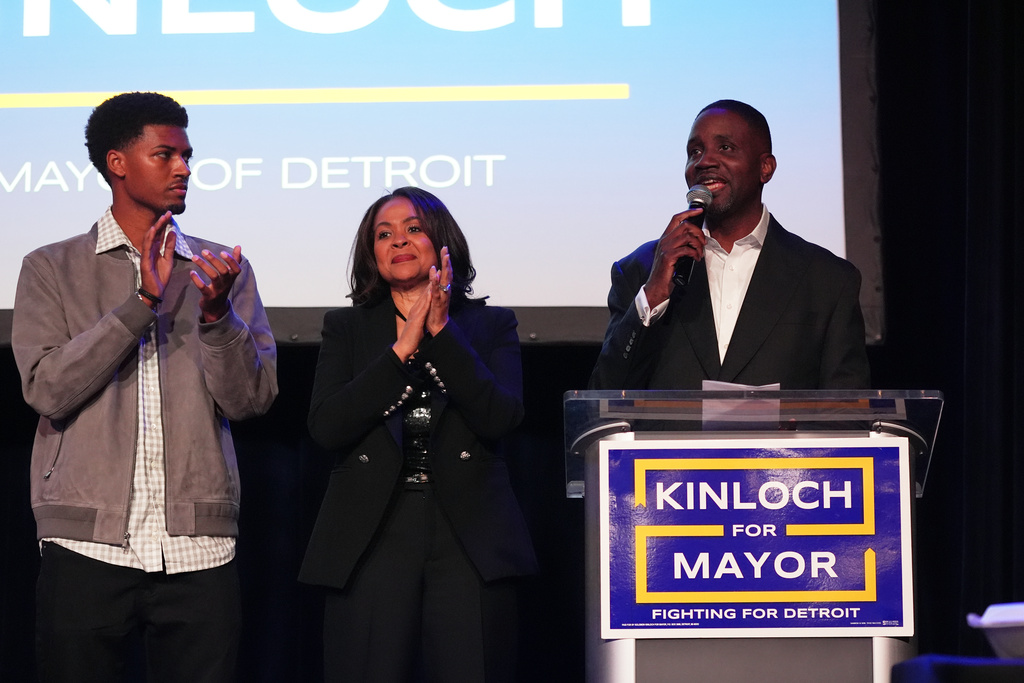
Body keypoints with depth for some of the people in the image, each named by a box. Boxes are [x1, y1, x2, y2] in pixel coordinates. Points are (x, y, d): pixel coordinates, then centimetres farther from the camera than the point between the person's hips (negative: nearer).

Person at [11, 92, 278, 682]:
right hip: (87, 546, -1)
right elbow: (48, 389, -7)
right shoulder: (52, 269, 7)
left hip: (198, 549, 2)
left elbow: (252, 399, 3)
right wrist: (142, 301, -13)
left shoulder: (224, 269, 12)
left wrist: (218, 314, -15)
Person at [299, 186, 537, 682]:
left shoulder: (491, 325, 12)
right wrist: (402, 349, -6)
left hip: (467, 540, 0)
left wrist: (442, 332, -9)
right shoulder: (346, 329, 14)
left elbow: (500, 419, -5)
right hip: (373, 543, 1)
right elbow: (326, 428, -1)